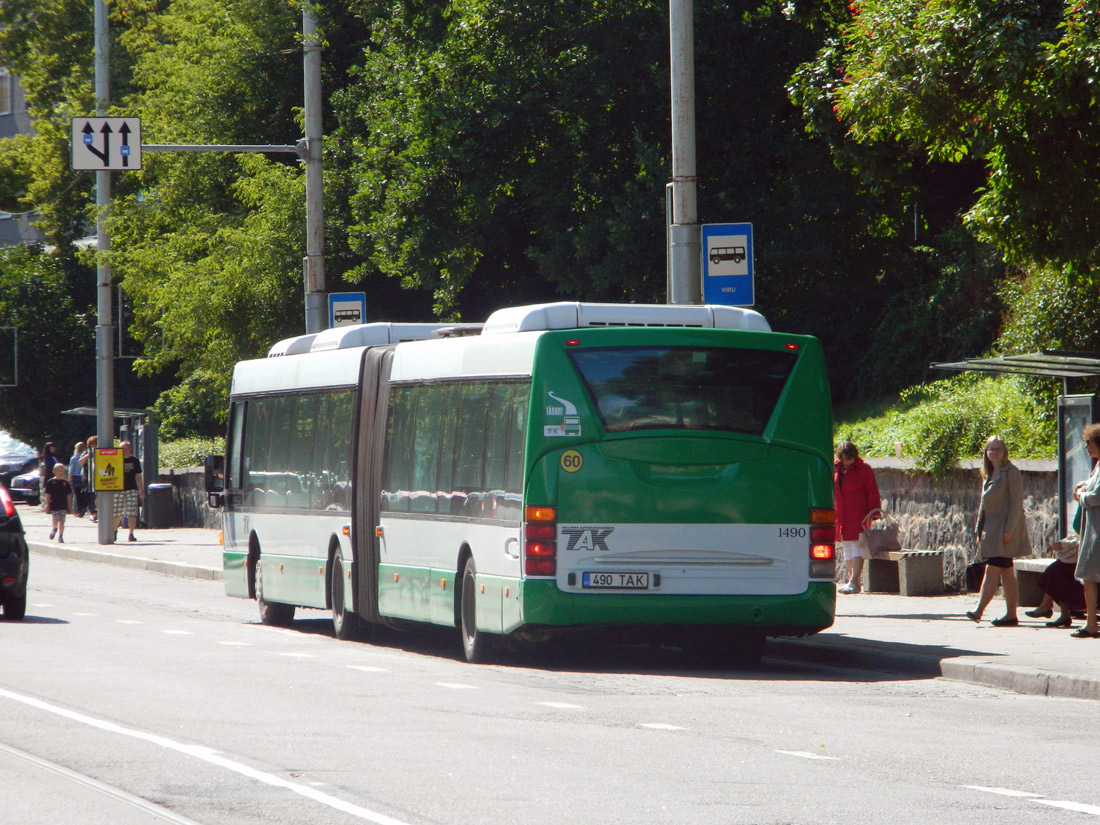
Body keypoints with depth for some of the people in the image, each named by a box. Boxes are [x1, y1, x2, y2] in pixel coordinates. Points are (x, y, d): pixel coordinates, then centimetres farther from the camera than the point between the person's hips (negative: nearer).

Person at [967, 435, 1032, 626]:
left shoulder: (1011, 472, -6)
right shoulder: (988, 475, 18)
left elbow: (1016, 503, -12)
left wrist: (1009, 530, -19)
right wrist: (979, 530, 16)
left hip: (1004, 530, -8)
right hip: (991, 529, 8)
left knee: (992, 569, -14)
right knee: (1006, 573, 7)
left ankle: (979, 611, -19)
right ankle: (1011, 615, 6)